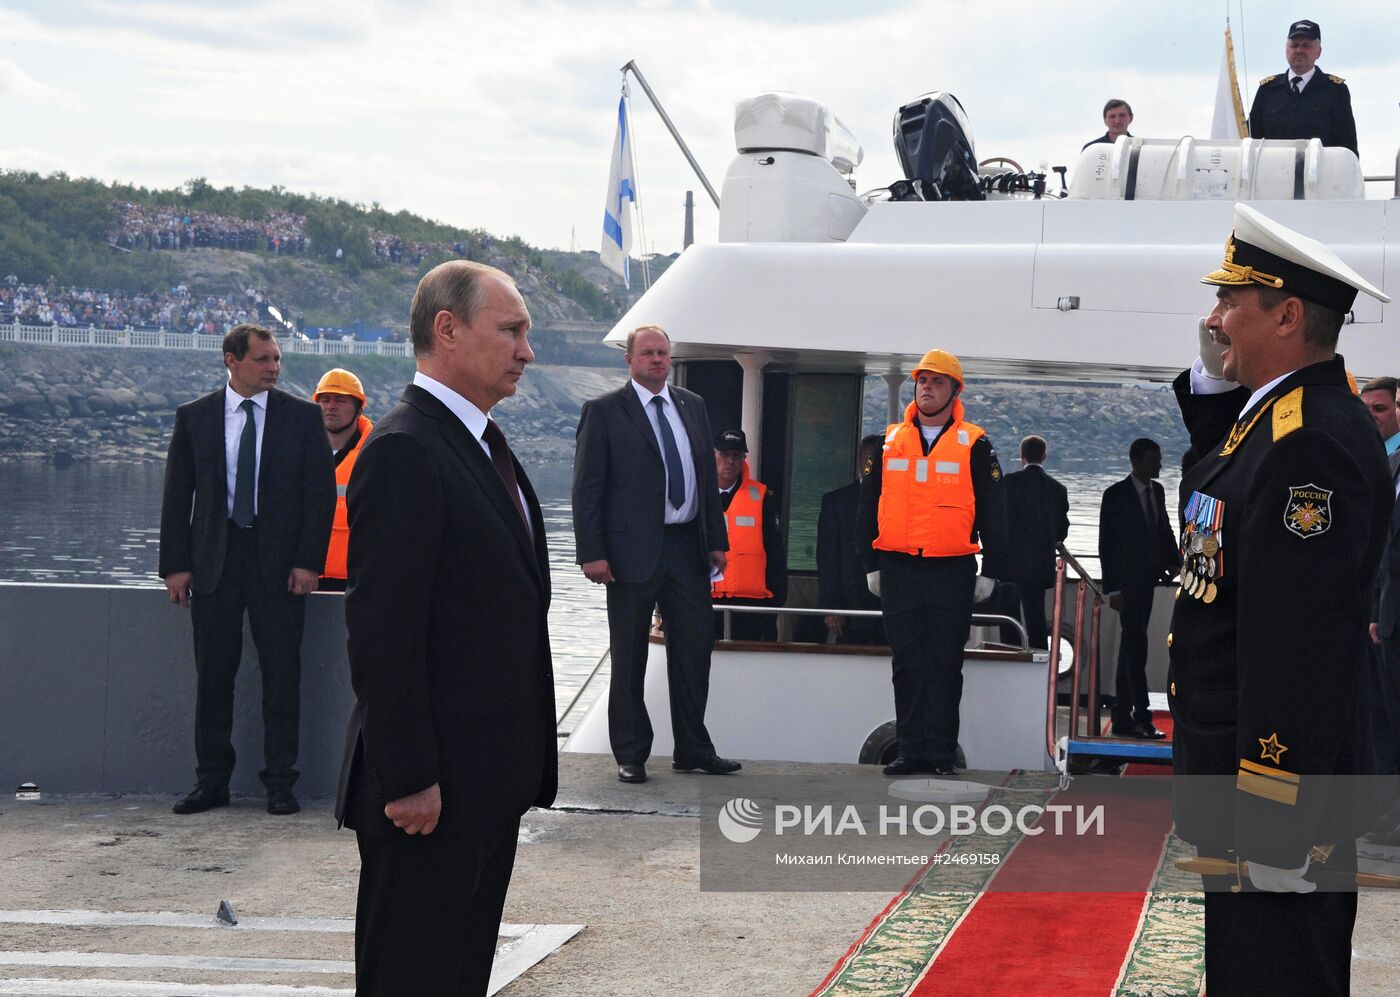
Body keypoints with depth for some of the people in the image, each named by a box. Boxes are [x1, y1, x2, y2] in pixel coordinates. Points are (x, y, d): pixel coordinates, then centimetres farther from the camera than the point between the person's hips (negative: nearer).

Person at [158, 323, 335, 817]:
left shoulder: (303, 416, 2)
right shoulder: (194, 417, 5)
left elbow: (321, 492, 1)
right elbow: (177, 494, 7)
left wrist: (308, 561, -7)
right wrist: (176, 564, -1)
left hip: (279, 562, -1)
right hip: (213, 559, 1)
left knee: (282, 673, 1)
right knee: (213, 672, 5)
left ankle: (280, 782, 8)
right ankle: (212, 781, 14)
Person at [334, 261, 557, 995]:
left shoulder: (482, 443, 14)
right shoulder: (402, 451, -17)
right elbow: (381, 632, -21)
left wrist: (525, 757, 16)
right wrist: (408, 781, -22)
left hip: (491, 779, 9)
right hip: (431, 792, -9)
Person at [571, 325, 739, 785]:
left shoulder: (692, 406, 12)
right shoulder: (604, 411, -4)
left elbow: (707, 475, 15)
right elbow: (587, 487, -7)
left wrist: (717, 539, 9)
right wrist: (591, 553, -14)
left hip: (687, 546, 5)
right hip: (633, 550, -5)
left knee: (695, 648, 7)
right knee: (629, 658, 4)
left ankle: (693, 750, 18)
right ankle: (631, 756, 13)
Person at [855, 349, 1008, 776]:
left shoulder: (974, 446, 3)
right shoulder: (889, 442, 10)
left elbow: (993, 513, 4)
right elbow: (868, 506, 13)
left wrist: (991, 570, 0)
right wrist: (871, 564, 8)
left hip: (952, 573, -2)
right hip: (898, 571, 2)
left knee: (945, 665, 0)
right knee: (906, 662, 4)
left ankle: (941, 752, 5)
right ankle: (911, 750, 10)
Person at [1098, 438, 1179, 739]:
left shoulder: (1157, 491, 10)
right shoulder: (1116, 495, -9)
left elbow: (1165, 530, 19)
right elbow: (1106, 544, -10)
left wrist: (1174, 562, 2)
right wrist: (1112, 589, -13)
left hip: (1147, 580, 7)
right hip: (1128, 581, -7)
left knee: (1130, 649, 10)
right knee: (1136, 647, -12)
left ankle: (1122, 718, 13)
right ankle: (1142, 717, -13)